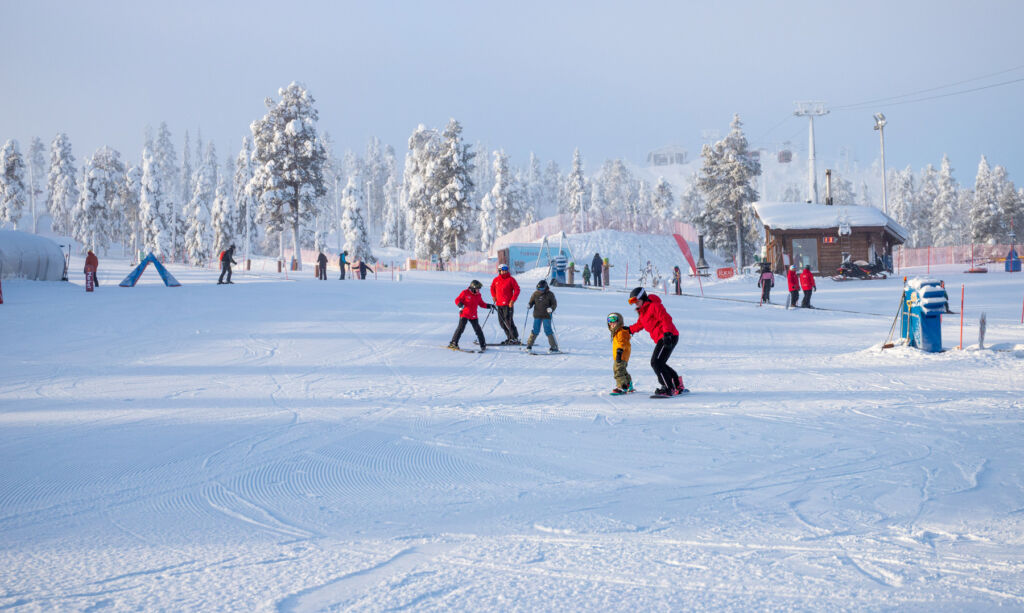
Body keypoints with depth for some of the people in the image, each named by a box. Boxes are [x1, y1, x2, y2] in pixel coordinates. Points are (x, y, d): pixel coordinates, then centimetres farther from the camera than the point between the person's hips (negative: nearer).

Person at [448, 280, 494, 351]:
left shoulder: (478, 295, 10)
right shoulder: (465, 293, -7)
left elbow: (481, 304, 21)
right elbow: (457, 300, -7)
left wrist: (489, 306, 10)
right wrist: (460, 306, -26)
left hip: (473, 316, 5)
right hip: (464, 314, -5)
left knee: (478, 329, 3)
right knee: (461, 328, -12)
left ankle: (483, 344, 13)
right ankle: (453, 343, -5)